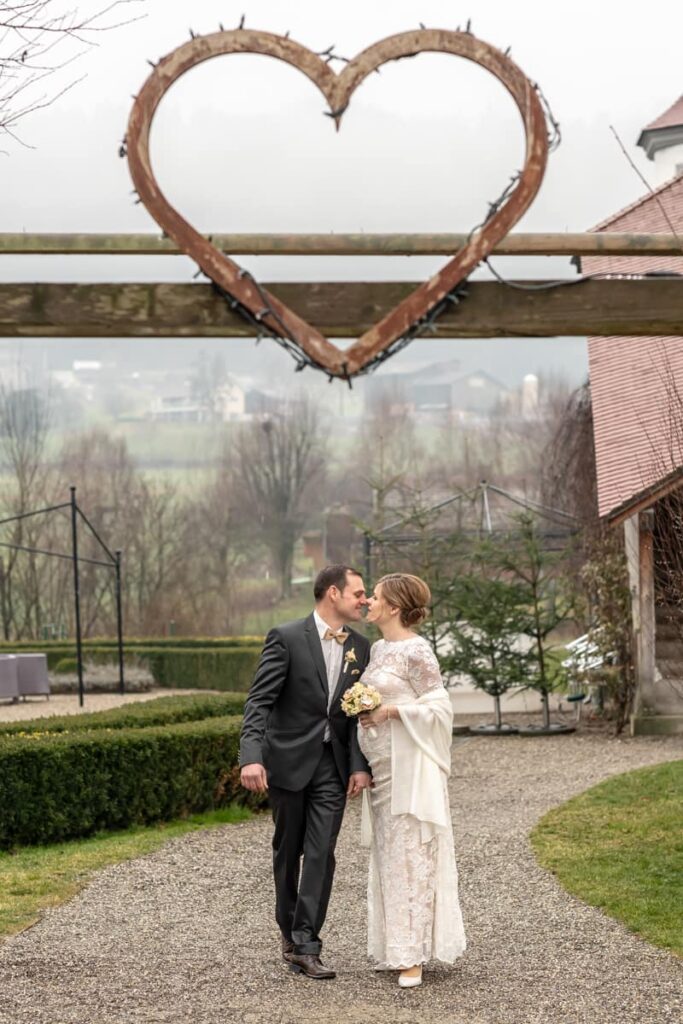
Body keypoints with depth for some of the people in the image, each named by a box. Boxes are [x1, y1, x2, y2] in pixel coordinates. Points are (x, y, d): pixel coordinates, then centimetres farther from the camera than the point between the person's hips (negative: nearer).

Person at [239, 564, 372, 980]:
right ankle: (291, 932, 28)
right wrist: (251, 757, -27)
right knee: (289, 852, 11)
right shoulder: (287, 638, -11)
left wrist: (360, 764, -6)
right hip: (289, 760, -3)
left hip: (333, 765, 3)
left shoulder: (360, 647, 4)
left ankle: (306, 946, -7)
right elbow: (259, 701, -15)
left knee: (321, 854, -7)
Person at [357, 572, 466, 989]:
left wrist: (390, 711, -20)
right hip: (380, 765, 9)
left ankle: (414, 955, -3)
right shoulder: (378, 648, 13)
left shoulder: (417, 651, -12)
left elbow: (440, 708, -13)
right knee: (387, 855, 11)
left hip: (408, 767, -9)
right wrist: (362, 706, 6)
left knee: (410, 854, -6)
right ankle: (395, 946, 18)